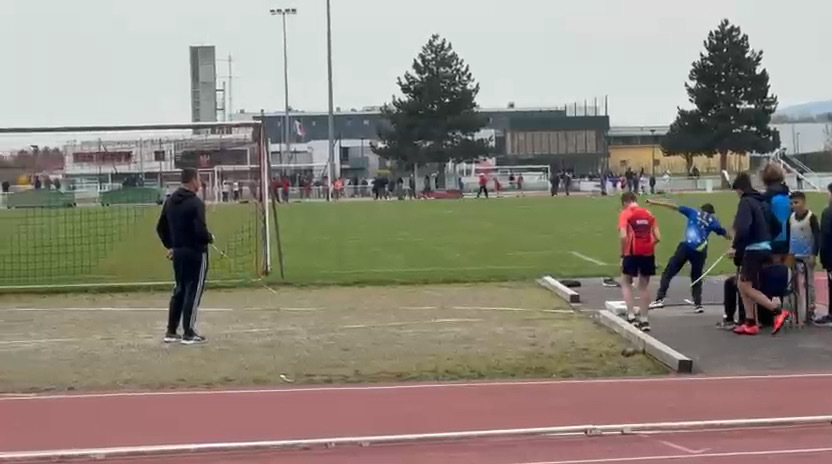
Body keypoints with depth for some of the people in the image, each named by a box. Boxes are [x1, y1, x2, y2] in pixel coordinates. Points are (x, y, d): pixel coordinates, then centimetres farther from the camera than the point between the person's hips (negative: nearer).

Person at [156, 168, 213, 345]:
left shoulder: (170, 201, 9)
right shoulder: (195, 203, -16)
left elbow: (161, 227, 13)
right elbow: (200, 230, -24)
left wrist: (170, 246, 20)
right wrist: (210, 238, -4)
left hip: (178, 251, 8)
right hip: (195, 252, -8)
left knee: (179, 290, 16)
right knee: (193, 291, -1)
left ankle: (171, 332, 17)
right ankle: (189, 334, 2)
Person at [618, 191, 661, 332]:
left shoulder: (625, 213, -2)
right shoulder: (648, 213, 11)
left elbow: (623, 236, -16)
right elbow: (657, 237, 5)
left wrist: (623, 252, -4)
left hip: (633, 253, -4)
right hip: (648, 253, 4)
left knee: (626, 283, 14)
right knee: (643, 286, 16)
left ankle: (631, 316, 1)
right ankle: (644, 320, 17)